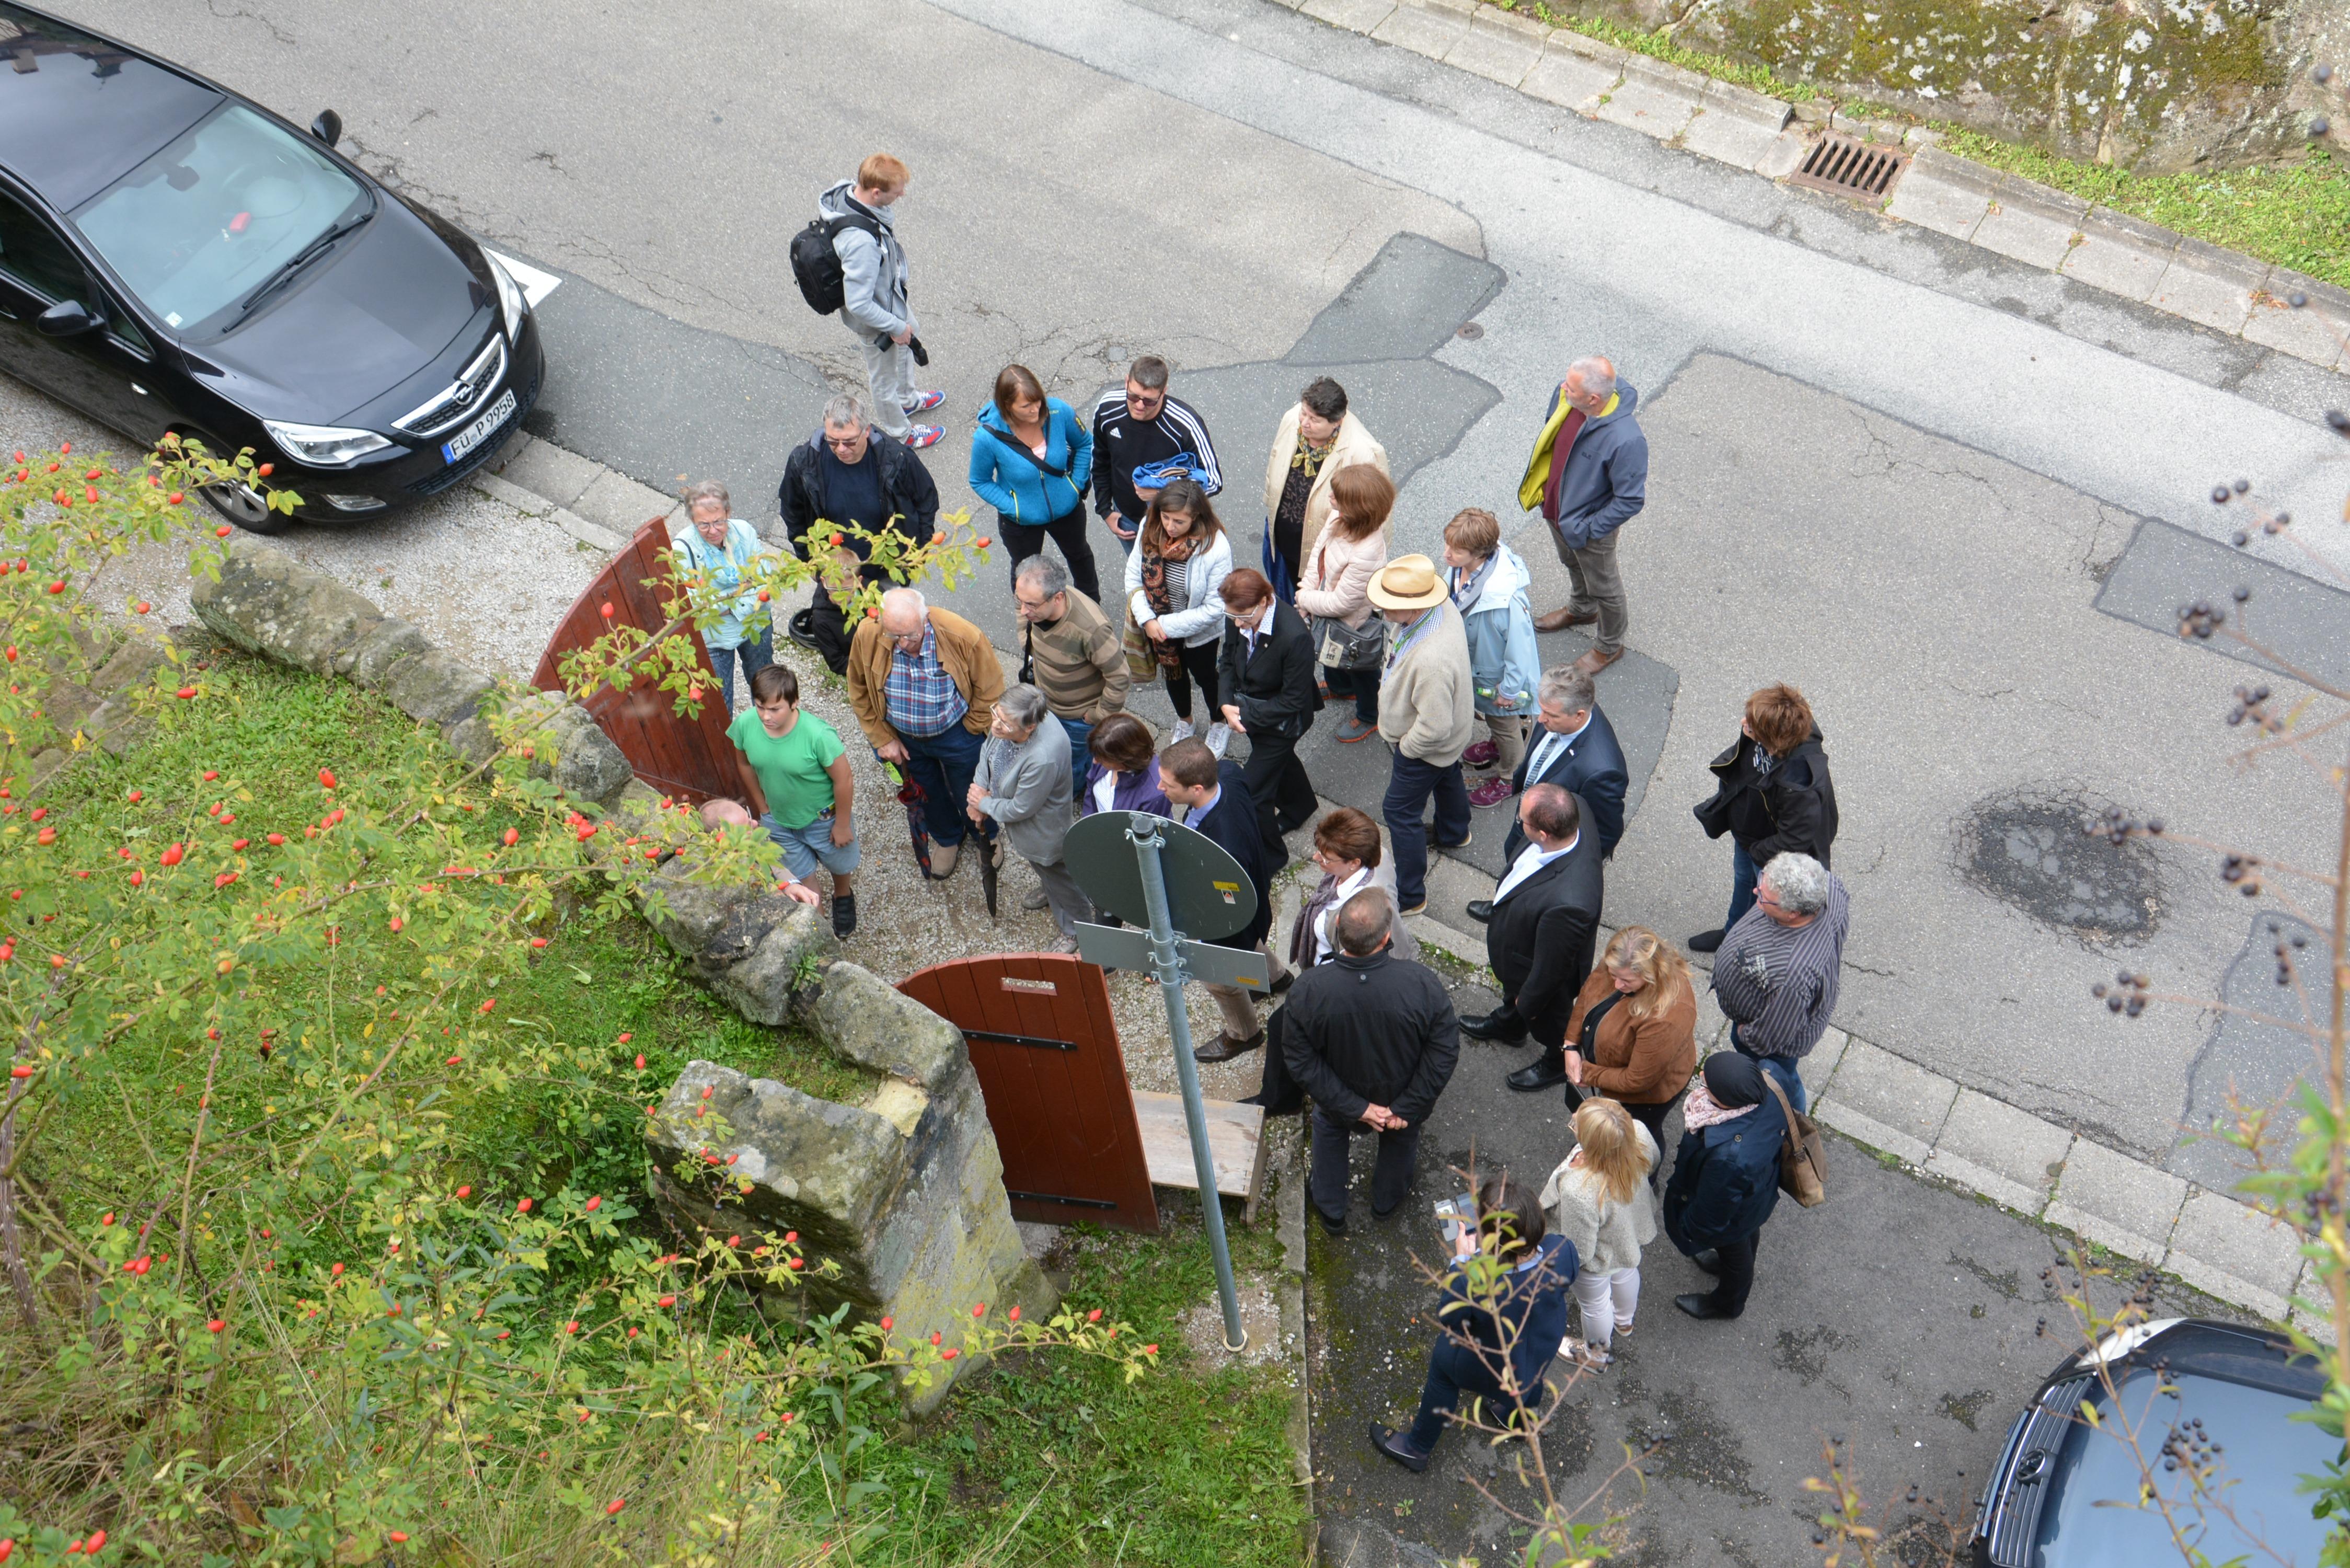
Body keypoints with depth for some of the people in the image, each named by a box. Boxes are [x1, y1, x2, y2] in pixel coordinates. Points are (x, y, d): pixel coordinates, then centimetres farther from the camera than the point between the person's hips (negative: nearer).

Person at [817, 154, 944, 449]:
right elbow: (858, 304, -36)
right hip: (874, 318, -8)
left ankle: (906, 399, 63)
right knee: (884, 376, 20)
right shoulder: (862, 242, -45)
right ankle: (898, 433, 48)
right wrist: (896, 327, -20)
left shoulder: (849, 191, -18)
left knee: (906, 345, 34)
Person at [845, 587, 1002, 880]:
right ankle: (947, 839, 59)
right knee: (928, 794, 28)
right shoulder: (868, 635, -27)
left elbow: (989, 688, -16)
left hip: (956, 734, -3)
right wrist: (882, 738, -5)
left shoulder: (962, 636, -34)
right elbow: (860, 691, -8)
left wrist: (972, 731, -8)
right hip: (903, 737, 3)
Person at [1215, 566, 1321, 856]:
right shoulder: (1238, 618, -17)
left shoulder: (1295, 637, -36)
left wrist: (1246, 717, -22)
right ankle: (1299, 809, 63)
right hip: (1248, 709, 7)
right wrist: (1228, 704, -13)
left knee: (1252, 791, -2)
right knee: (1280, 761, 33)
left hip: (1281, 721, -7)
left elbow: (1294, 700, -26)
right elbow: (1228, 660, 2)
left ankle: (1268, 859, 22)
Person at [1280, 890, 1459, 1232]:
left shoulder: (1307, 990, -33)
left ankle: (1330, 1210, 55)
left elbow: (1301, 1062, -23)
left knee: (1329, 1127, 35)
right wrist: (1404, 1110, -15)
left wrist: (1356, 1109, -15)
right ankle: (1387, 1201, 62)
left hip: (1340, 1106, 0)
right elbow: (1445, 1053, -25)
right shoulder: (1422, 985, -35)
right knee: (1401, 1135, 35)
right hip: (1403, 1097, 0)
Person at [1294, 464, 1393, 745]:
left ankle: (1369, 717, 53)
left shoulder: (1365, 556, -45)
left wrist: (1305, 599, -16)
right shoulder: (1341, 518, -23)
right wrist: (1308, 588, -8)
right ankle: (1339, 687, 71)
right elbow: (1319, 547, -2)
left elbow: (1341, 603, -33)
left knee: (1360, 669, 23)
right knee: (1330, 651, 38)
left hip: (1352, 623, -8)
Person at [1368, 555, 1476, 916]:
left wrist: (1406, 747, -18)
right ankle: (1455, 834, 65)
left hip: (1427, 746, -9)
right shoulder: (1441, 606, -20)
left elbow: (1434, 728, -37)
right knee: (1447, 776, 35)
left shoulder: (1431, 661, -47)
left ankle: (1409, 896, 28)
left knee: (1400, 812, 10)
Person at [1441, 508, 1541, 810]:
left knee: (1504, 722, 22)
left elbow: (1520, 645, -30)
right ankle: (1497, 744, 66)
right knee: (1489, 713, 35)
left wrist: (1509, 689, -18)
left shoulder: (1504, 599, -45)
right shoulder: (1463, 567, -22)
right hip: (1475, 663, 7)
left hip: (1498, 673, -7)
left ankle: (1512, 777, 49)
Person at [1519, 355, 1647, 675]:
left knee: (1603, 587, 21)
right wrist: (1541, 487, 8)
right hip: (1557, 507, 7)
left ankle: (1609, 646, 47)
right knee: (1573, 565, 34)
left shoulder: (1625, 440, -41)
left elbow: (1630, 501, -28)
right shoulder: (1565, 396, -21)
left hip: (1590, 523, -6)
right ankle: (1582, 609, 65)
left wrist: (1587, 529, -20)